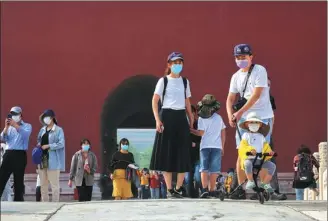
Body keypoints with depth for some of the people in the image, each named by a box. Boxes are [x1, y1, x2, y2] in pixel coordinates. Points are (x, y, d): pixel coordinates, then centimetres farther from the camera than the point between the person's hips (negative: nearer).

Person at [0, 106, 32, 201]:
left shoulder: (27, 126, 7)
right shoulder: (9, 127, 16)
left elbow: (25, 134, -15)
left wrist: (15, 125, -25)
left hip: (20, 155, -3)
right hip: (8, 154, 3)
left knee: (18, 180, 1)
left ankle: (18, 200, 6)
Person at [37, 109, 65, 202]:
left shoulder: (58, 130, -5)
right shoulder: (42, 130, 15)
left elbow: (61, 144, -14)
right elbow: (39, 140, 27)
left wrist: (48, 146, -16)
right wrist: (38, 145, 4)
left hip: (53, 161, -7)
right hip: (42, 159, 7)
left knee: (54, 184, -5)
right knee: (43, 184, 8)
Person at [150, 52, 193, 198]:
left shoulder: (185, 82, 13)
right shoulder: (163, 81, 1)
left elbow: (187, 102, 17)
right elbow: (155, 101, -4)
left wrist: (191, 119, 10)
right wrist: (157, 120, -15)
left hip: (181, 117, 4)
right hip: (167, 116, -4)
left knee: (182, 154, 0)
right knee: (167, 153, -3)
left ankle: (178, 188, 8)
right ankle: (169, 189, 2)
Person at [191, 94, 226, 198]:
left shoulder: (201, 118, -5)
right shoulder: (219, 118, 10)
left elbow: (201, 133, -11)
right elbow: (223, 133, 12)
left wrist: (190, 130, 0)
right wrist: (222, 147, 19)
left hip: (205, 146, -3)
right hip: (217, 146, 3)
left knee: (204, 168, -2)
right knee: (214, 169, 5)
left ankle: (205, 189, -18)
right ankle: (212, 190, 4)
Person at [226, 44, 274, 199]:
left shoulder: (259, 70, -8)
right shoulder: (236, 76, 11)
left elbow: (256, 95, -16)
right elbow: (230, 98, 11)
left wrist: (240, 112, -19)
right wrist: (230, 115, -8)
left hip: (262, 116, -6)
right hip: (243, 118, 6)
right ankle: (240, 189, 7)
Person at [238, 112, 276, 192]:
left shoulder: (261, 137, 19)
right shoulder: (246, 135, 9)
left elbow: (266, 148, 11)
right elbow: (242, 146, -7)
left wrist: (269, 152, -13)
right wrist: (250, 150, -28)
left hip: (260, 159, 4)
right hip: (248, 158, -4)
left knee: (272, 165, -15)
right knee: (248, 164, -38)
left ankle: (265, 183, -2)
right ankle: (250, 181, -20)